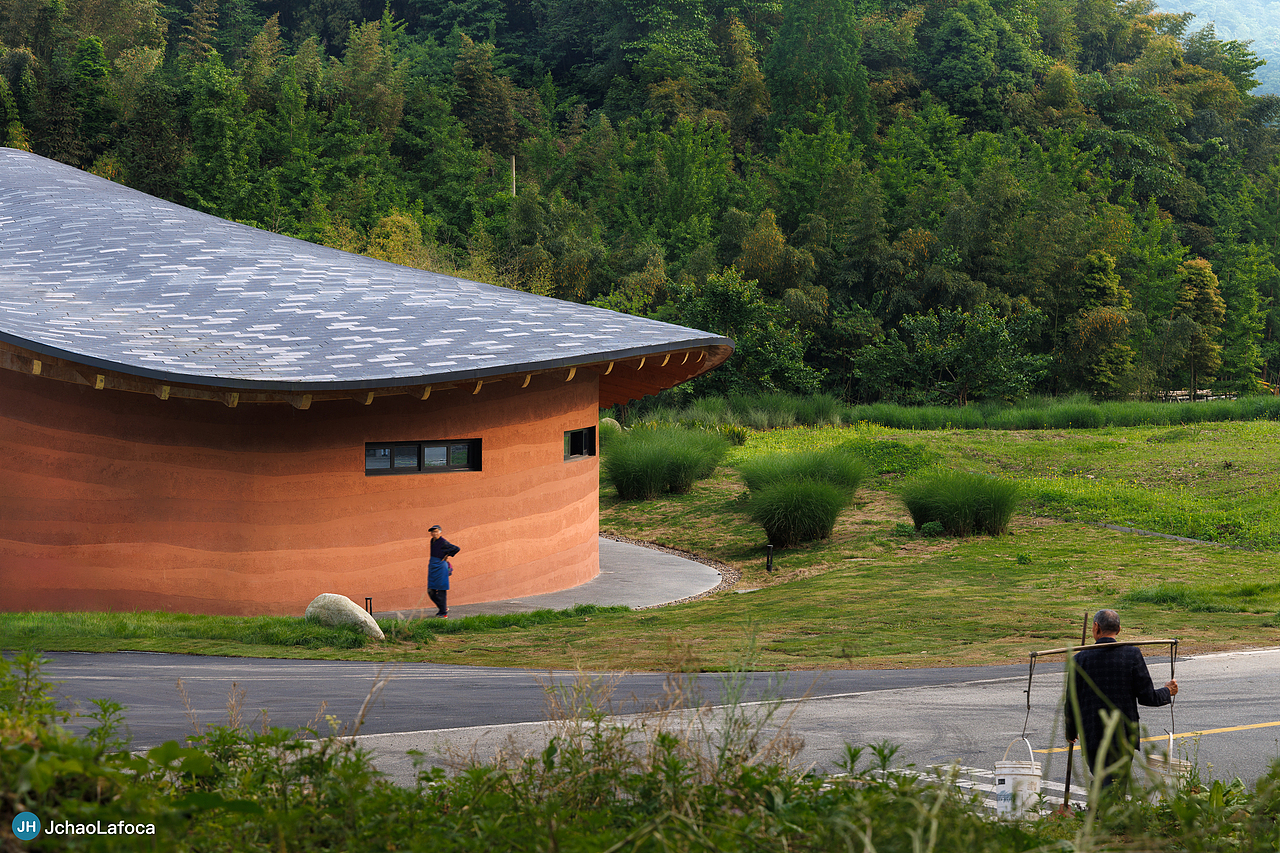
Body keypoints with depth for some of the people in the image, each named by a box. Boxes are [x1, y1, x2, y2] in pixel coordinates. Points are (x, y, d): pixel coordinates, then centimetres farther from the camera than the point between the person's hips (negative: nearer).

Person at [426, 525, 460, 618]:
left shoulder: (443, 542, -12)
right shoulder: (432, 541, 11)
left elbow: (457, 549, -14)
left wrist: (447, 556, -7)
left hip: (440, 567, -9)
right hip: (432, 567, 9)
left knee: (441, 591, -6)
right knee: (430, 591, 9)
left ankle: (443, 613, -1)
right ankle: (444, 607, 24)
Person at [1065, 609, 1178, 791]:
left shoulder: (1081, 659, -3)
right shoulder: (1132, 655, -5)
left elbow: (1072, 701, 2)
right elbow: (1147, 697, -4)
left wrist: (1071, 732, 19)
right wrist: (1167, 692, 17)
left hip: (1092, 737, 1)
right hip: (1124, 738, -1)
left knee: (1100, 784, 15)